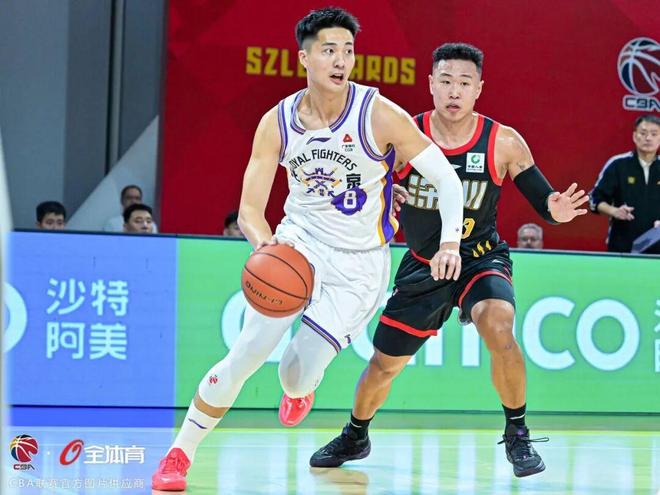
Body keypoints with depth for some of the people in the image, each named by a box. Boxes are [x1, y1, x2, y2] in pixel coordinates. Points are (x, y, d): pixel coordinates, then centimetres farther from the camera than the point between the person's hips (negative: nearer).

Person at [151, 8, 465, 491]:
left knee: (300, 378, -6)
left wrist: (450, 242, -23)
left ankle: (297, 388, 36)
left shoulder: (379, 115, -17)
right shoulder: (277, 123, -8)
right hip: (299, 243, 2)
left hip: (360, 264, -1)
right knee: (248, 351, -17)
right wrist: (264, 240, -30)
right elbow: (250, 208, -8)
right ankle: (180, 453, 0)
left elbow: (446, 177, -12)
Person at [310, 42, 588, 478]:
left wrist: (557, 210, -31)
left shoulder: (503, 143, -15)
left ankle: (518, 435, -13)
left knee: (499, 329, -33)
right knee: (384, 363, 12)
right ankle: (355, 438, 42)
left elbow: (542, 198, -9)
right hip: (423, 264, 2)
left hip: (481, 258, -2)